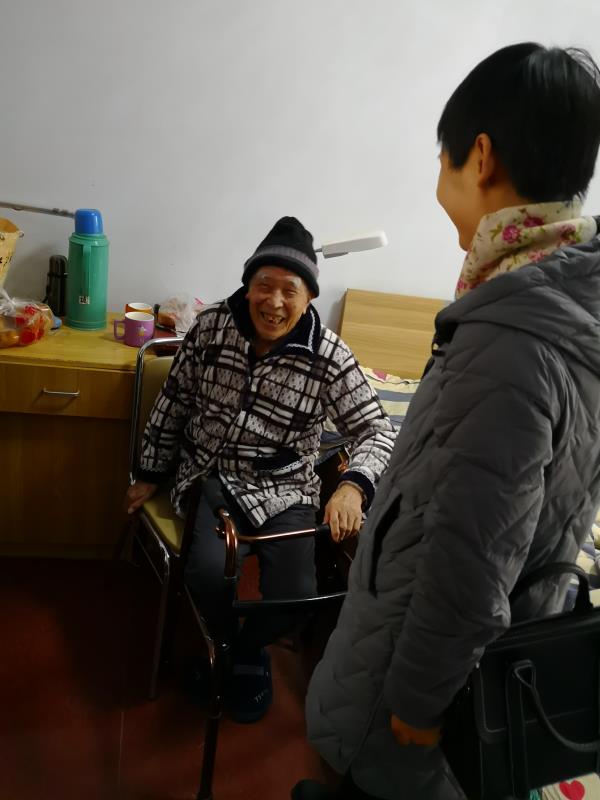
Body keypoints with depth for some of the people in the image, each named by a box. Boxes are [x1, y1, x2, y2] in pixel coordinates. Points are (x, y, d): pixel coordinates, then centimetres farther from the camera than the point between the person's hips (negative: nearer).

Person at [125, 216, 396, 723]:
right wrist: (150, 475, 11)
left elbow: (377, 429, -13)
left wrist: (353, 485, -34)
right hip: (210, 473, 1)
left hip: (284, 489, 0)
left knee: (294, 596, -18)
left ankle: (238, 651, 20)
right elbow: (173, 404, 5)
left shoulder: (329, 357, -12)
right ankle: (244, 657, 12)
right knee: (210, 572, -24)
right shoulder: (212, 326, -6)